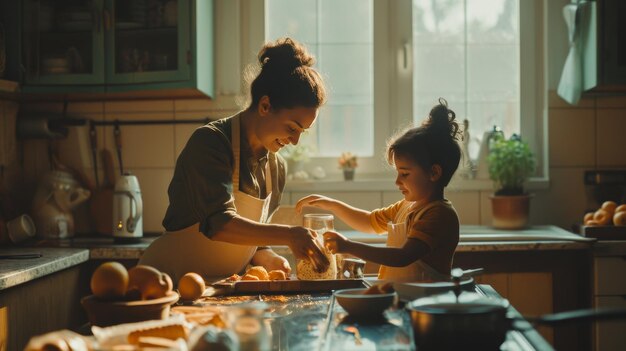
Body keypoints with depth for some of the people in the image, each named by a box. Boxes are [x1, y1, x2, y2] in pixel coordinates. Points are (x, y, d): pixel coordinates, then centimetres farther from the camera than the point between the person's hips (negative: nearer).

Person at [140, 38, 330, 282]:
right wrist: (288, 235, -36)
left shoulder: (276, 168, 7)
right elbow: (219, 224, -27)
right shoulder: (210, 142, -15)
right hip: (168, 281, -6)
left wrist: (266, 258, -5)